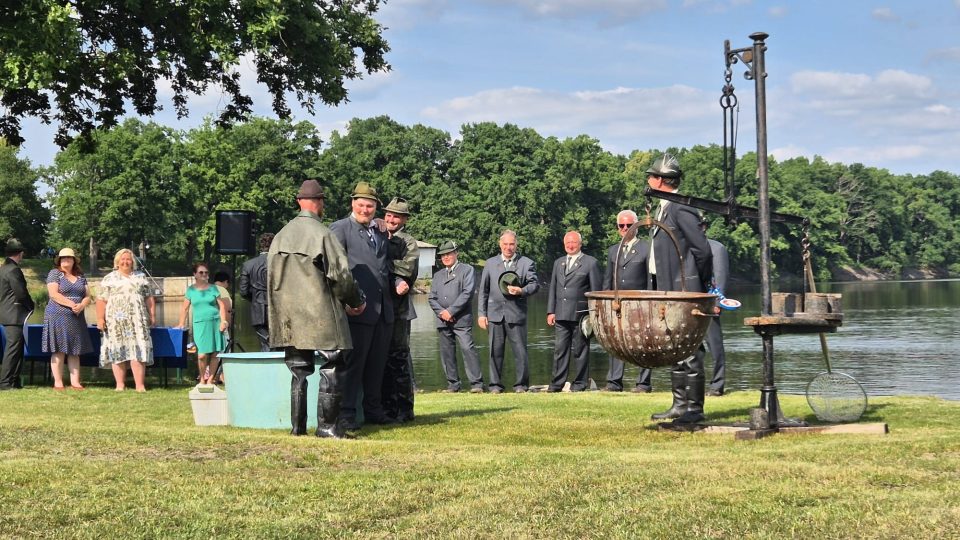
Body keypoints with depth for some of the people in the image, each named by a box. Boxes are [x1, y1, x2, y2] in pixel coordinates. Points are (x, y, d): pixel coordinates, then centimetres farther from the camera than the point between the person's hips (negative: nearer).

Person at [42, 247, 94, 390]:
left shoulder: (81, 277, 15)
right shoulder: (54, 274, 0)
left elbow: (87, 296, 10)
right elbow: (54, 294, -12)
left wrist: (81, 305, -12)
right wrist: (72, 304, -18)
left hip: (77, 318, 5)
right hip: (58, 316, -5)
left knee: (75, 351, 3)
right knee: (59, 351, -5)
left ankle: (75, 382, 4)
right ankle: (58, 382, -3)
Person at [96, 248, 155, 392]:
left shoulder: (141, 278, 15)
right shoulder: (109, 279, 9)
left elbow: (149, 298, 14)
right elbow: (101, 300, 3)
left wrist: (152, 315, 6)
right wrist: (100, 318, -6)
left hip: (137, 320, 0)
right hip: (116, 321, 0)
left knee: (138, 351, -7)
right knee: (117, 352, 0)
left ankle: (140, 385, -9)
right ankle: (120, 384, 6)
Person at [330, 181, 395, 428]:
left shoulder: (381, 233, 19)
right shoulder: (340, 228, -1)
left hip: (384, 309, 7)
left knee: (377, 363, 11)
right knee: (353, 362, -5)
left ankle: (373, 410, 20)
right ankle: (346, 413, -1)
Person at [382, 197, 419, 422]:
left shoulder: (409, 243, 3)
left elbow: (407, 269, -13)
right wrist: (396, 281, -13)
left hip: (398, 308, -5)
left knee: (398, 357, -5)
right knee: (382, 358, 7)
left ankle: (404, 409, -1)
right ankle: (387, 406, 14)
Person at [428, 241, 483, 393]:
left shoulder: (467, 270, 5)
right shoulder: (438, 275, 22)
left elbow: (467, 293, -7)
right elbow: (432, 298, 14)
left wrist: (451, 311, -12)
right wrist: (441, 312, -5)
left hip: (461, 319, -5)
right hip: (443, 321, 5)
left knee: (468, 349, -14)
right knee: (447, 352, 3)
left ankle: (476, 383, -14)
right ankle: (453, 384, 9)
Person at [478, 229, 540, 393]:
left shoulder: (526, 263, 8)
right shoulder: (490, 263, 14)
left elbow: (535, 284, 0)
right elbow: (483, 290, 12)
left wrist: (522, 291, -20)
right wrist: (481, 313, 5)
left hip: (516, 313, -2)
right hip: (495, 313, 2)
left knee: (520, 350, -2)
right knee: (495, 350, 3)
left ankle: (521, 384, 7)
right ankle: (495, 384, 10)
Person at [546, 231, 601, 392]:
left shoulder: (590, 263, 2)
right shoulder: (558, 263, 18)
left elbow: (595, 290, -1)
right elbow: (552, 288, 18)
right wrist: (550, 311, 9)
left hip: (580, 315, -4)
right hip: (561, 315, 4)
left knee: (580, 350, 1)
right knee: (560, 349, 3)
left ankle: (579, 383, 8)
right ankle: (557, 383, 7)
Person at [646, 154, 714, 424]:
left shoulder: (681, 209, -15)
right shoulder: (663, 209, 16)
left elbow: (702, 249, -18)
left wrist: (695, 285, -6)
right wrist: (658, 288, 15)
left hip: (684, 291, -10)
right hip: (669, 291, 10)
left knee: (689, 350, -6)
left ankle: (695, 408, -2)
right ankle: (679, 404, 21)